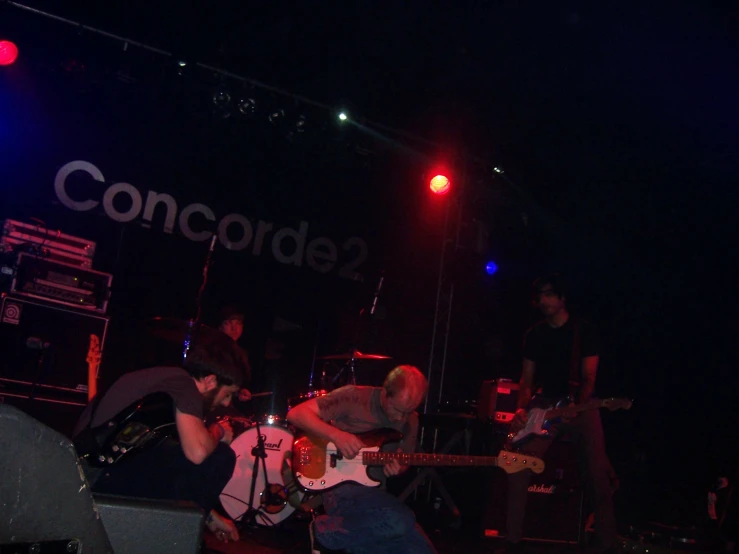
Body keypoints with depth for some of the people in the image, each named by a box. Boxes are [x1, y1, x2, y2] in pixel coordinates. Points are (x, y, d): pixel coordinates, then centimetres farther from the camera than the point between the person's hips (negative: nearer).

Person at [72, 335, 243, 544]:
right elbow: (197, 453, -24)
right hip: (103, 471, -10)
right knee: (220, 458, -10)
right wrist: (218, 432, 0)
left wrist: (209, 516, 31)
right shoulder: (183, 383, -8)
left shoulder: (167, 378, 20)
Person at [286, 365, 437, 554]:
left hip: (374, 492, 7)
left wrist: (397, 467, -5)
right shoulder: (354, 397, -11)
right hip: (340, 487, -7)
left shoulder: (410, 421, 6)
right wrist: (336, 435, -28)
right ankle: (322, 528, -9)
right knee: (399, 523, -32)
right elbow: (296, 414, -14)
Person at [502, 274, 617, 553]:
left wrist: (577, 406, -24)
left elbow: (589, 377, -6)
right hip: (545, 405, 3)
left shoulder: (583, 330, -1)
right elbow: (527, 379, 10)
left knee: (597, 475, -10)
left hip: (580, 405, -2)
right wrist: (521, 409, -8)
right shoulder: (534, 335, 9)